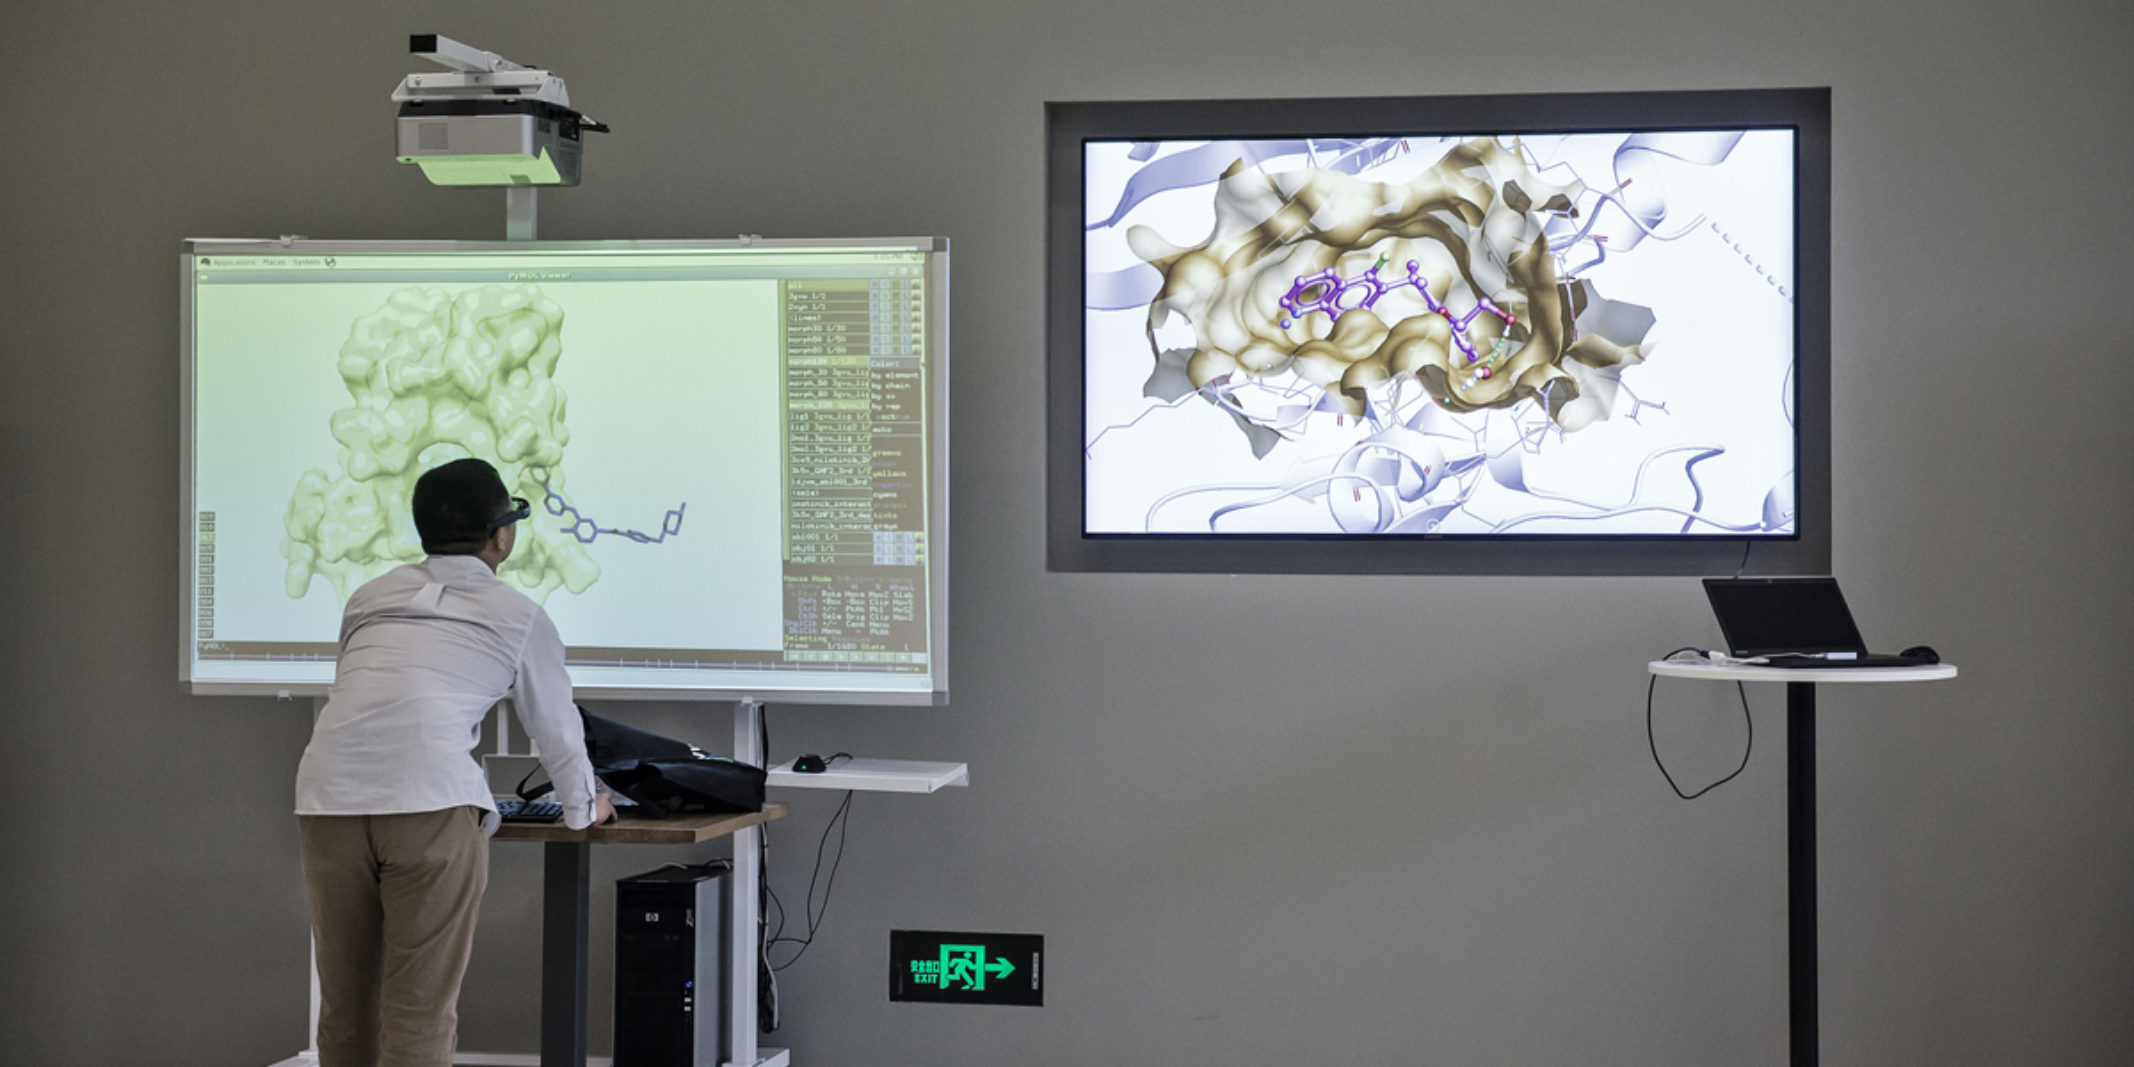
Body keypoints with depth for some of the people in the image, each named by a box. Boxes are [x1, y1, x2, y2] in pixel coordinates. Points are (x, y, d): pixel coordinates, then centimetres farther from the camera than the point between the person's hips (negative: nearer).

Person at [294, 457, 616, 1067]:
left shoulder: (371, 597, 26)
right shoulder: (518, 617, 14)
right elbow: (556, 728, 24)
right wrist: (583, 808, 44)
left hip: (330, 798, 4)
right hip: (431, 805, -4)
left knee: (344, 1007, 15)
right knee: (420, 1014, 0)